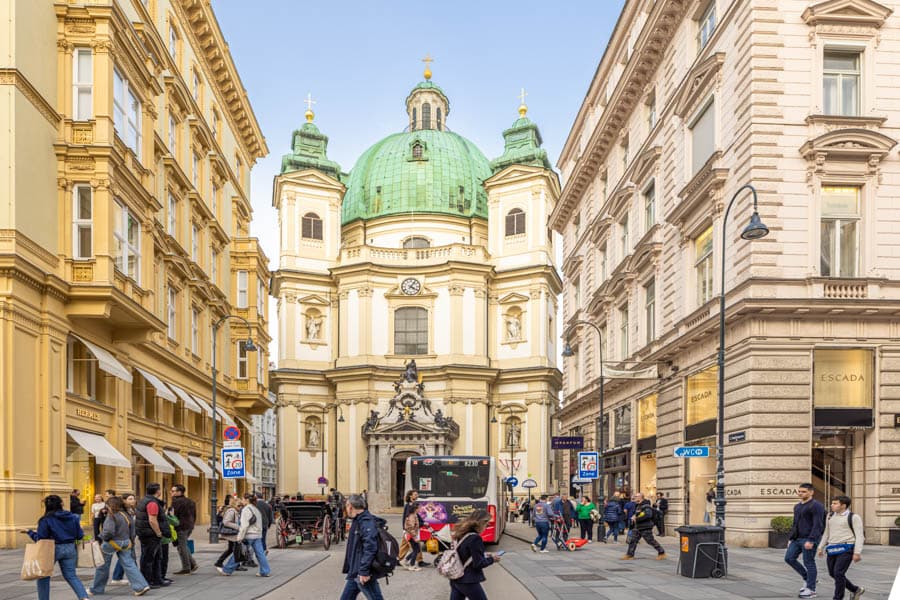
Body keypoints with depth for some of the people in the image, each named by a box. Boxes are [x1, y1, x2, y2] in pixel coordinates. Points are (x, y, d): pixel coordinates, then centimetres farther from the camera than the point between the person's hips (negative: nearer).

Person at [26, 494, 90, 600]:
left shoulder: (46, 520, -11)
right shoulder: (73, 517, 2)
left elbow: (40, 538, -10)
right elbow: (80, 535, 4)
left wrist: (29, 532, 4)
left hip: (53, 549, -4)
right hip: (70, 548, 4)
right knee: (71, 576, 10)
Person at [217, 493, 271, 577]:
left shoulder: (246, 509, -11)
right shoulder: (257, 510, 15)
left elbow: (244, 525, -17)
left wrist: (240, 537, -16)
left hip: (248, 536, -7)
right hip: (258, 535, 7)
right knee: (260, 553, 5)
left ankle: (227, 570, 13)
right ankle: (265, 571, 2)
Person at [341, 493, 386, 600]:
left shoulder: (366, 522, -20)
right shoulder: (359, 521, 12)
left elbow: (370, 548, -28)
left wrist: (364, 571, -28)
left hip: (363, 574, -10)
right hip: (355, 572, 10)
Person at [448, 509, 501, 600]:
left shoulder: (462, 534, 6)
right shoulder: (475, 538, -20)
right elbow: (478, 564, -17)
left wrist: (483, 555, 15)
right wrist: (492, 559, -2)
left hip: (455, 579, 8)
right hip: (467, 581, -8)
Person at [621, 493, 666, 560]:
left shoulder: (646, 506, -17)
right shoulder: (637, 505, 13)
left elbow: (648, 515, -33)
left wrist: (636, 519, -31)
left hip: (645, 528, -9)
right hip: (637, 527, 9)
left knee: (651, 541, 0)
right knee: (632, 540, 3)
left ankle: (661, 553, 15)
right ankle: (630, 555, 8)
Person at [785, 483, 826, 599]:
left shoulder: (816, 506, -11)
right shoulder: (797, 506, 16)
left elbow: (817, 525, -18)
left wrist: (811, 541, -25)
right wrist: (791, 539, 18)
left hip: (809, 540, -9)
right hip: (797, 539, 9)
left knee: (808, 563, -3)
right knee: (789, 558, 2)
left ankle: (811, 590, 8)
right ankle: (807, 579, 17)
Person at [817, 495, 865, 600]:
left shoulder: (854, 517, -5)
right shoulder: (830, 516, 14)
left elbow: (859, 536, -9)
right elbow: (826, 533, 22)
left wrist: (857, 552, -17)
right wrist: (821, 547, 18)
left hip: (846, 549, -7)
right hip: (832, 550, 7)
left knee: (838, 573, -14)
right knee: (833, 574, 11)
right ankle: (856, 590, 31)